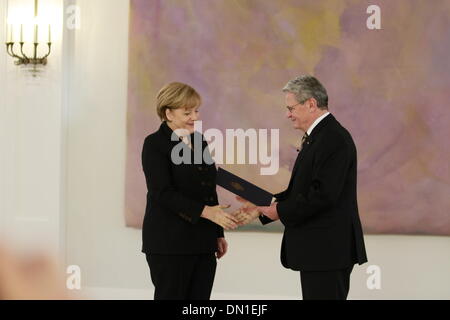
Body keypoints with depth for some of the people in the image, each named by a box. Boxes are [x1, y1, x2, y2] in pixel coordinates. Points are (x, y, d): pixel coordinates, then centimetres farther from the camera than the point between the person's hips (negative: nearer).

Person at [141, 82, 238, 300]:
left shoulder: (199, 141, 14)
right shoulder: (155, 144, -7)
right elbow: (162, 193, -17)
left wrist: (218, 233, 17)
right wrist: (205, 212, -24)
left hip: (202, 244, 7)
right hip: (170, 244, -6)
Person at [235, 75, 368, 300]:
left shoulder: (334, 138, -16)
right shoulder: (316, 136, 16)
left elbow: (324, 195, -24)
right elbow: (299, 191, 17)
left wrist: (281, 211, -14)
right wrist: (261, 209, 8)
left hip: (328, 250, -10)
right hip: (318, 250, 10)